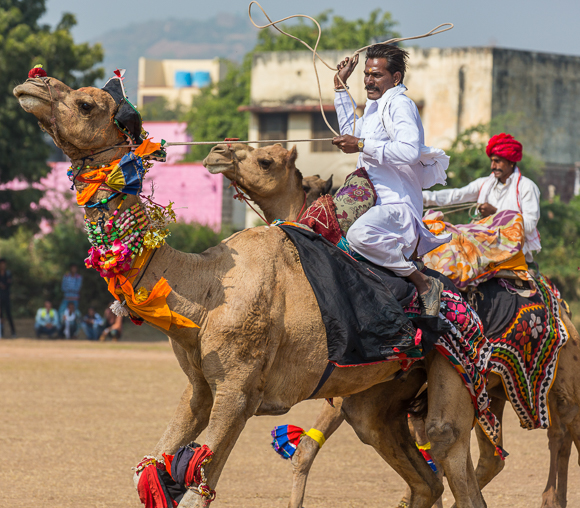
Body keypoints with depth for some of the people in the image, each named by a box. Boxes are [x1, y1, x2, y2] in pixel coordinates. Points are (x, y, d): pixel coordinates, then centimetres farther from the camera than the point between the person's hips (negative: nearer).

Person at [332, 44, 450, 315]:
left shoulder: (400, 105, -10)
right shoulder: (375, 107, 20)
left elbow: (410, 151, -27)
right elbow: (352, 134, 39)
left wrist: (362, 145, -23)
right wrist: (340, 88, 36)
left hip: (397, 204, -10)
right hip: (376, 201, 10)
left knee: (359, 234, -36)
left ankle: (423, 282, -22)